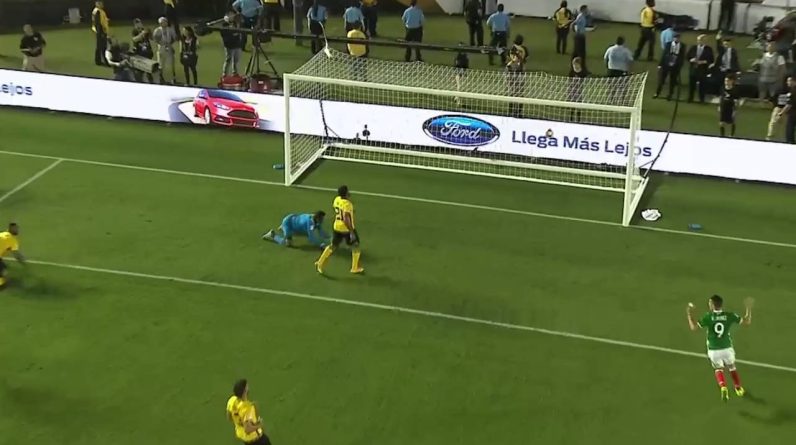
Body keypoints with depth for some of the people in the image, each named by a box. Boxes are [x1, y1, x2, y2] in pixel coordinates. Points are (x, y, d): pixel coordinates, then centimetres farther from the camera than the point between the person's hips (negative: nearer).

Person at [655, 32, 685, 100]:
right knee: (661, 79, 7)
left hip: (675, 66, 0)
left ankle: (670, 95, 21)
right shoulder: (669, 44, -3)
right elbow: (664, 54, -1)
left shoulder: (682, 46, -3)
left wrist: (680, 66, -4)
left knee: (672, 81, 9)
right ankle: (657, 93, 21)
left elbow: (683, 57, 0)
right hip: (666, 64, 0)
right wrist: (660, 64, -4)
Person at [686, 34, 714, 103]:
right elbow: (687, 56, 11)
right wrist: (691, 60, -10)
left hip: (703, 70, -3)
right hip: (693, 69, 3)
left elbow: (711, 60, -3)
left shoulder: (708, 49, -1)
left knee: (702, 85, -2)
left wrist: (704, 62, -17)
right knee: (691, 84, 5)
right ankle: (690, 98, 14)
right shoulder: (693, 48, 9)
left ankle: (702, 99, 6)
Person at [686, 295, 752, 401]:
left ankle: (723, 388, -3)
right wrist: (748, 309, 8)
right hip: (727, 349, 1)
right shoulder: (730, 316, -9)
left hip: (713, 350, -1)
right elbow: (747, 322, -3)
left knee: (718, 369, 21)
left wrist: (689, 313, -4)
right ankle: (738, 388, 40)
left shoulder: (708, 317, -14)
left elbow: (694, 327, -16)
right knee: (732, 368, 28)